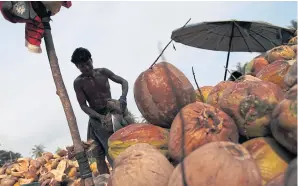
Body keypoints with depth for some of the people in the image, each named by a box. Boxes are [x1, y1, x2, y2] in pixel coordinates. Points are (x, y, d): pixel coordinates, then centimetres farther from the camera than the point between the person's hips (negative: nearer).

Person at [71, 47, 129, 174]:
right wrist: (100, 117, -26)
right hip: (96, 119, 0)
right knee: (99, 156, 4)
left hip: (112, 113, 0)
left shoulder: (103, 72, -3)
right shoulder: (78, 82, -8)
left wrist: (122, 99, -19)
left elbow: (124, 82, 0)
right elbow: (83, 106, -11)